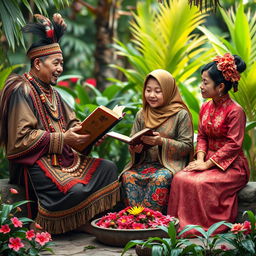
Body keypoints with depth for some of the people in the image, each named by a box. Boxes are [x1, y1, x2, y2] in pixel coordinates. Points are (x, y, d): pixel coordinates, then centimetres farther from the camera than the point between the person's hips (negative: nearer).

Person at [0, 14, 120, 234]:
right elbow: (21, 137, -19)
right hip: (35, 162, -10)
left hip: (62, 156, 10)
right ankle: (42, 228, -11)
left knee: (108, 168, -6)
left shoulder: (51, 92, 19)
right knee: (75, 190, -32)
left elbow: (72, 123, 19)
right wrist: (62, 139, -20)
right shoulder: (21, 91, -11)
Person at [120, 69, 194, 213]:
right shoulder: (141, 115, 13)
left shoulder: (181, 115, -1)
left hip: (170, 163, -4)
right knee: (128, 176, -28)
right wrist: (135, 149, -11)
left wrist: (162, 142, -20)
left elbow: (187, 147, -6)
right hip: (144, 162, 4)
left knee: (160, 178, -36)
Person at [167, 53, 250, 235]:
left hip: (231, 166, -7)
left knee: (200, 183, -31)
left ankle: (203, 228, -16)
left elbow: (233, 145, -18)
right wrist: (200, 159, -7)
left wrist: (207, 164, -20)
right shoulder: (206, 107, 9)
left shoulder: (235, 111, -14)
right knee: (180, 178, -20)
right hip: (209, 161, 7)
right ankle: (180, 226, -14)